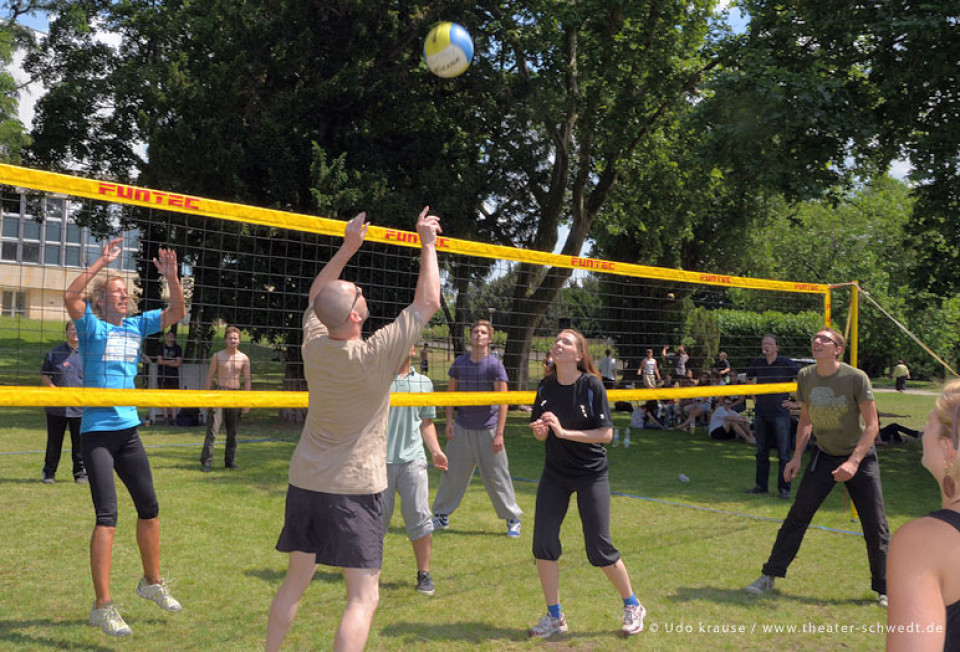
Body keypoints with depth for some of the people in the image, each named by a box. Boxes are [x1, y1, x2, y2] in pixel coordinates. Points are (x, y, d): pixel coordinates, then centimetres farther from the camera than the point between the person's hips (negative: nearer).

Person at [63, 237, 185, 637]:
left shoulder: (137, 326, 10)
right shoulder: (90, 325, -4)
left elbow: (177, 312, 10)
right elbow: (70, 295, -23)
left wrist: (171, 276, -4)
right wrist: (102, 261, -22)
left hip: (128, 429, 6)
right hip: (96, 432, -6)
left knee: (149, 508, 12)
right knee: (107, 516, -11)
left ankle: (152, 583, 31)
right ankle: (102, 607, -5)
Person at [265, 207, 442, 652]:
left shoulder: (313, 345, -3)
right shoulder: (377, 356, -17)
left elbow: (316, 295, 18)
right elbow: (428, 302, -7)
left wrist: (347, 248, 17)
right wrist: (428, 245, 3)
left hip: (305, 481, 6)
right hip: (354, 486, -6)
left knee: (296, 580, 19)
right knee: (364, 597, -2)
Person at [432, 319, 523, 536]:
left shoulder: (495, 365, -8)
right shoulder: (459, 363, 3)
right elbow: (451, 393, 12)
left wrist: (499, 433, -15)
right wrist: (449, 421, 2)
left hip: (488, 430, -3)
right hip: (461, 429, 3)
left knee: (497, 477, 2)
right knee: (452, 474, 8)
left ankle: (513, 518, 16)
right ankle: (441, 514, 22)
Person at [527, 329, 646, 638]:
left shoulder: (591, 385, -14)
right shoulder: (546, 387, 0)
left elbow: (606, 433, -18)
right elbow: (541, 434, 8)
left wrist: (564, 431, -26)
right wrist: (540, 431, -15)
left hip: (591, 474, -4)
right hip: (555, 473, 5)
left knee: (599, 548, -1)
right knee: (543, 543, -2)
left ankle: (632, 606, 23)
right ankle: (554, 616, 15)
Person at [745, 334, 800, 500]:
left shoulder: (786, 363, -7)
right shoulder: (757, 363, 4)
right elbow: (751, 380, 24)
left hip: (780, 412, -4)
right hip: (761, 413, 4)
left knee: (783, 453, -2)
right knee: (762, 451, 11)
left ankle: (784, 488, 4)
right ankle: (761, 485, 21)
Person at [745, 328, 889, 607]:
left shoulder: (856, 378, -19)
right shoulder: (806, 377, -6)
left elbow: (872, 425, -17)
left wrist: (853, 462, -27)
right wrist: (797, 456, 0)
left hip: (861, 457, -3)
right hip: (824, 456, 3)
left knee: (876, 526, -1)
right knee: (797, 516, -1)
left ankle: (883, 589, 17)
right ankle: (769, 576, 9)